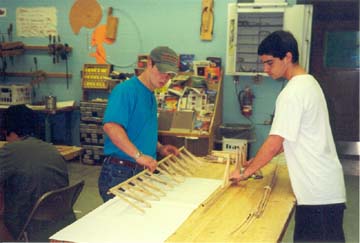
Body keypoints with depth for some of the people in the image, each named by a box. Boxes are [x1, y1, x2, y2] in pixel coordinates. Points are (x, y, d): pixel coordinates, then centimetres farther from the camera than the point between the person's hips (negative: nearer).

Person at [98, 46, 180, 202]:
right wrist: (139, 155, -30)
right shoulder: (126, 90, -14)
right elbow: (111, 126, -28)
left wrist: (159, 148, 11)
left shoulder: (151, 96, 15)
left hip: (142, 172, 9)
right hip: (119, 173, -9)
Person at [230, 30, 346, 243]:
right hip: (324, 186, 9)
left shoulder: (292, 93, -18)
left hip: (319, 192, -9)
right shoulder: (309, 83, 12)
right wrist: (257, 161, 16)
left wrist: (245, 173, -6)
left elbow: (274, 144, -18)